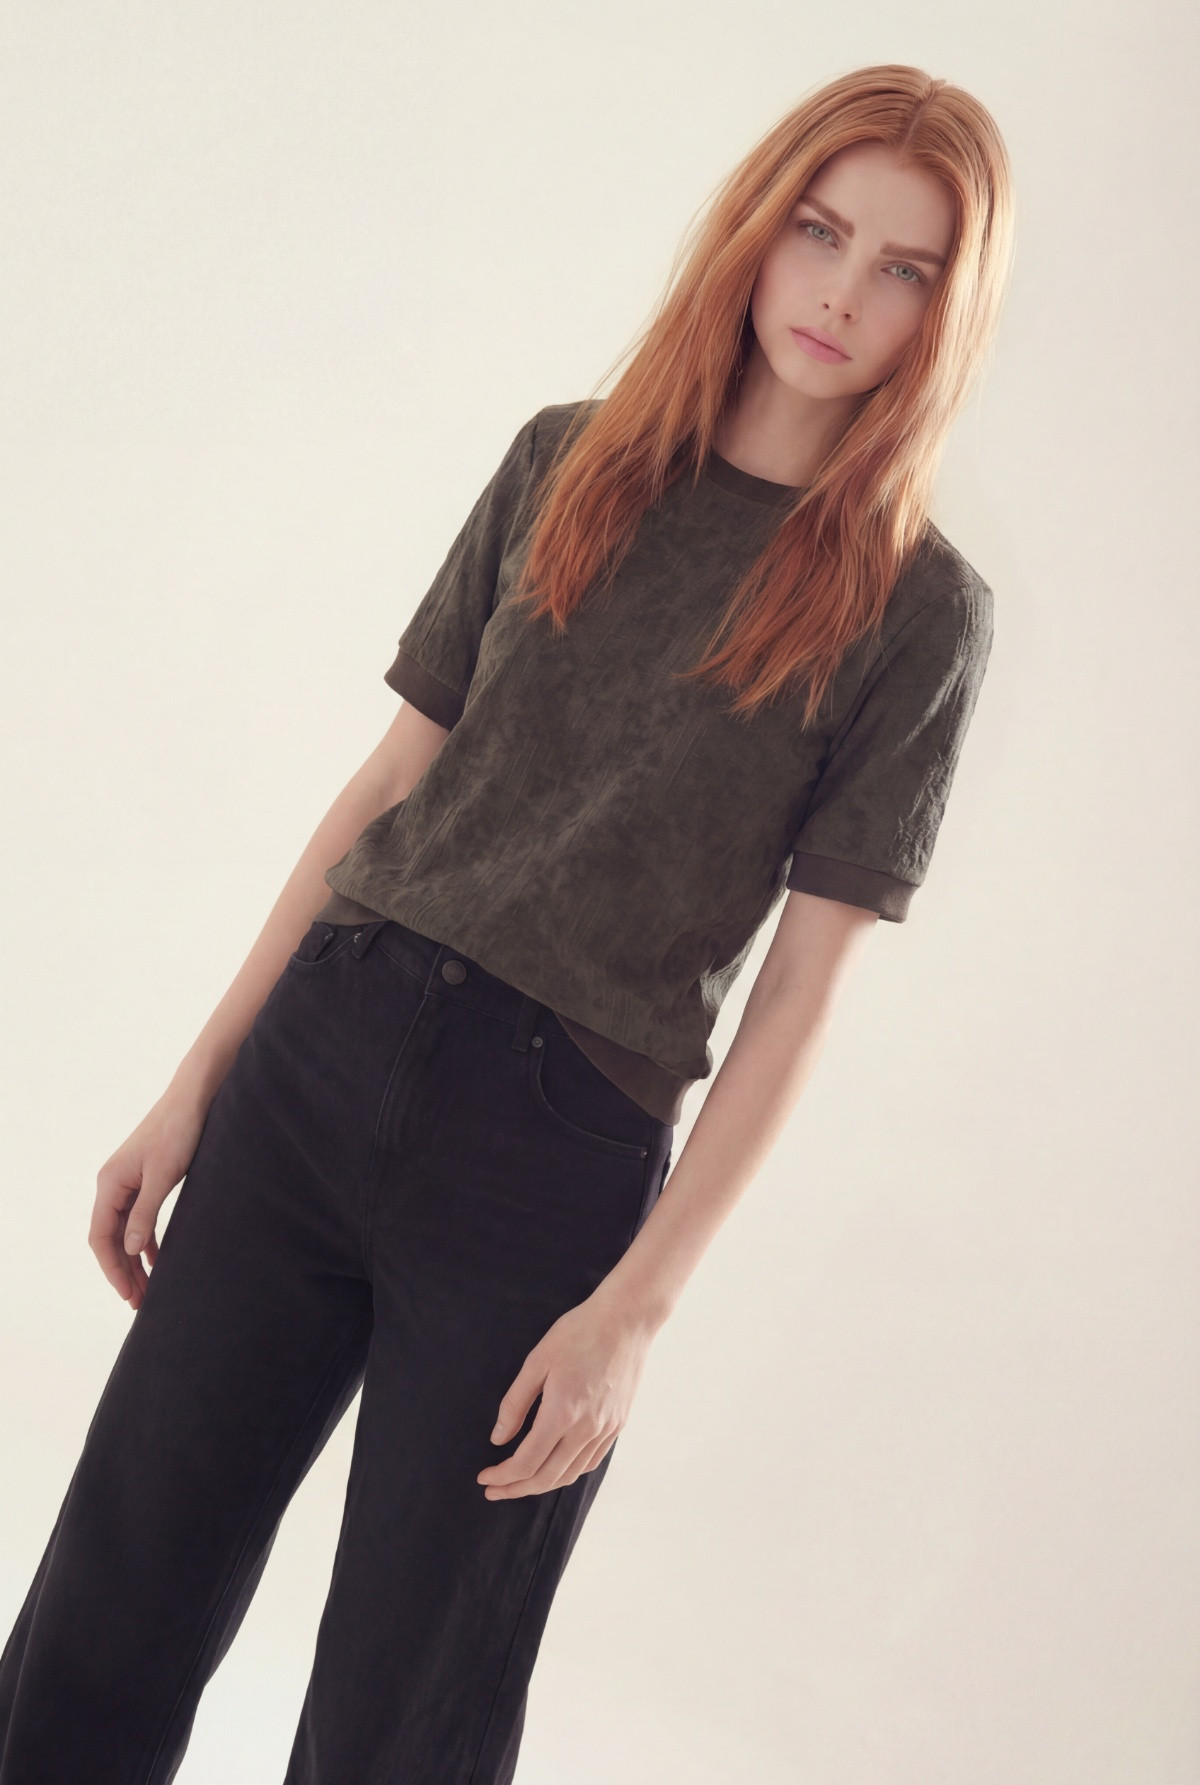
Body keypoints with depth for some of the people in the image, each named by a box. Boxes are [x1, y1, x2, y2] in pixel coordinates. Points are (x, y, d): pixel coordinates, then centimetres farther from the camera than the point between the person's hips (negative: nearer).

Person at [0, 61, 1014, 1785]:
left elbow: (802, 988, -5)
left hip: (560, 1150, -3)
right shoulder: (565, 464, 7)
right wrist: (199, 1079, 8)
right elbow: (391, 781, 9)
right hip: (325, 1052, 3)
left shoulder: (916, 610, -3)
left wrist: (639, 1304, -10)